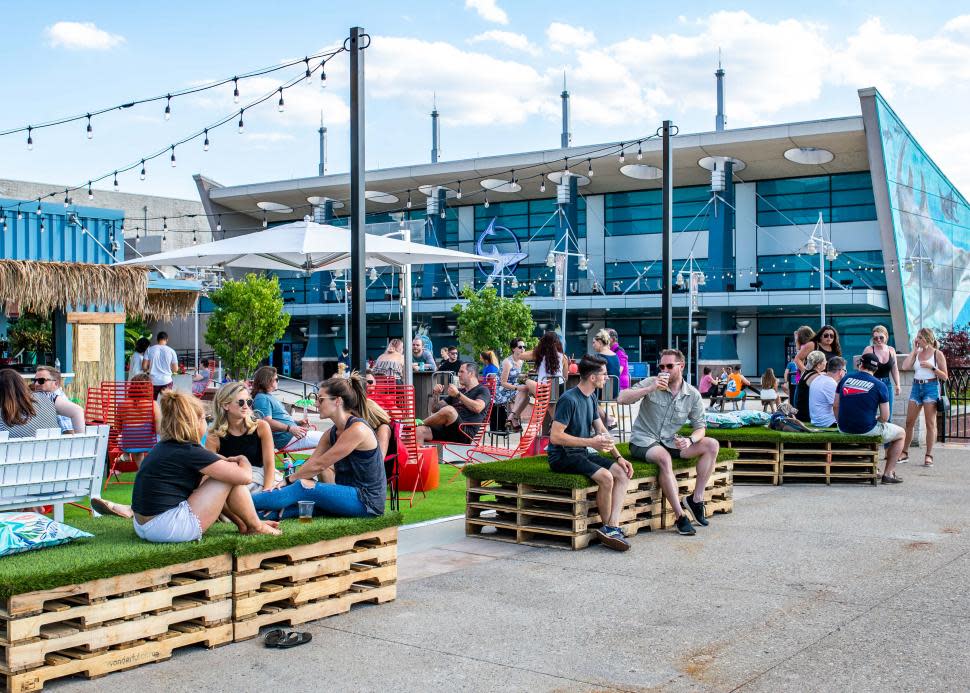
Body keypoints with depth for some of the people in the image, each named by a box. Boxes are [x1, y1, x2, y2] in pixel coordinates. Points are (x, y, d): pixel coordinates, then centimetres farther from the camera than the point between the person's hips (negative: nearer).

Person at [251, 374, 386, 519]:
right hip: (349, 494, 8)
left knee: (303, 487, -18)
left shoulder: (357, 429, -16)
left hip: (367, 501, -8)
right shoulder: (332, 433, 12)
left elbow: (318, 465, -15)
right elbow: (311, 463, 4)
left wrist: (288, 480, -8)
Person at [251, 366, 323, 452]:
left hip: (292, 433, 11)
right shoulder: (261, 398, -12)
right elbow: (267, 422, -24)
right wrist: (290, 428, -32)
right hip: (286, 439, -11)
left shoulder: (269, 397, 23)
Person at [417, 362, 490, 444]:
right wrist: (436, 395, 11)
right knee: (419, 431, -20)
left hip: (465, 432, -6)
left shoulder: (482, 390, 11)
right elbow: (435, 410, 30)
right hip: (446, 430, 7)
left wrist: (458, 395, -10)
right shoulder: (459, 390, 30)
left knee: (449, 410, -35)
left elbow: (477, 408, -13)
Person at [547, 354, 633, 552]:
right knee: (605, 477, -27)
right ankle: (608, 528, -10)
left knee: (623, 473, -8)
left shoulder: (591, 398, 11)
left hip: (582, 454, 9)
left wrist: (618, 457, 3)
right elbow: (555, 436, -23)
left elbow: (601, 430, 16)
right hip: (562, 457, -9)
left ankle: (613, 526, -15)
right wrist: (590, 442, -23)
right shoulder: (569, 399, -18)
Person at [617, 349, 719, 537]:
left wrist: (690, 440, -17)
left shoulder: (693, 395, 3)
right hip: (643, 442, -5)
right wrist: (650, 389, -26)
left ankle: (696, 499, -10)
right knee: (664, 458, -37)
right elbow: (621, 399, -18)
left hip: (670, 442, 5)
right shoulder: (651, 383, -7)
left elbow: (700, 427, 5)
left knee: (712, 445, -13)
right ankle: (680, 516, -30)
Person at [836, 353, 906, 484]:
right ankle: (888, 473, 15)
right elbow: (885, 417, -7)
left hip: (844, 429, 5)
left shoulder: (845, 379, 4)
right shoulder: (880, 385, -6)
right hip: (867, 429, -5)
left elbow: (836, 406, 7)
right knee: (901, 434, 20)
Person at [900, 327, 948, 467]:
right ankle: (904, 452, 14)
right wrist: (914, 350, -1)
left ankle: (929, 456, 2)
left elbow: (945, 376, -2)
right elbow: (905, 366, -6)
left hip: (931, 387, -4)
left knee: (930, 423, -2)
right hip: (916, 387, 4)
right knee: (909, 422, 5)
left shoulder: (937, 354, -1)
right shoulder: (917, 353, 10)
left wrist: (931, 367, -15)